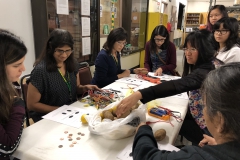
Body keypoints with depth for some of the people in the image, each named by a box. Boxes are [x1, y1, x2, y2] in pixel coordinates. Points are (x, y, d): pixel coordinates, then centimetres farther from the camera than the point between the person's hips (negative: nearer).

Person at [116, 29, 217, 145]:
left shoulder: (202, 73, -31)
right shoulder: (201, 68, 1)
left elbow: (177, 85, -49)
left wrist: (139, 94, -61)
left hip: (207, 129, -8)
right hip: (201, 120, 8)